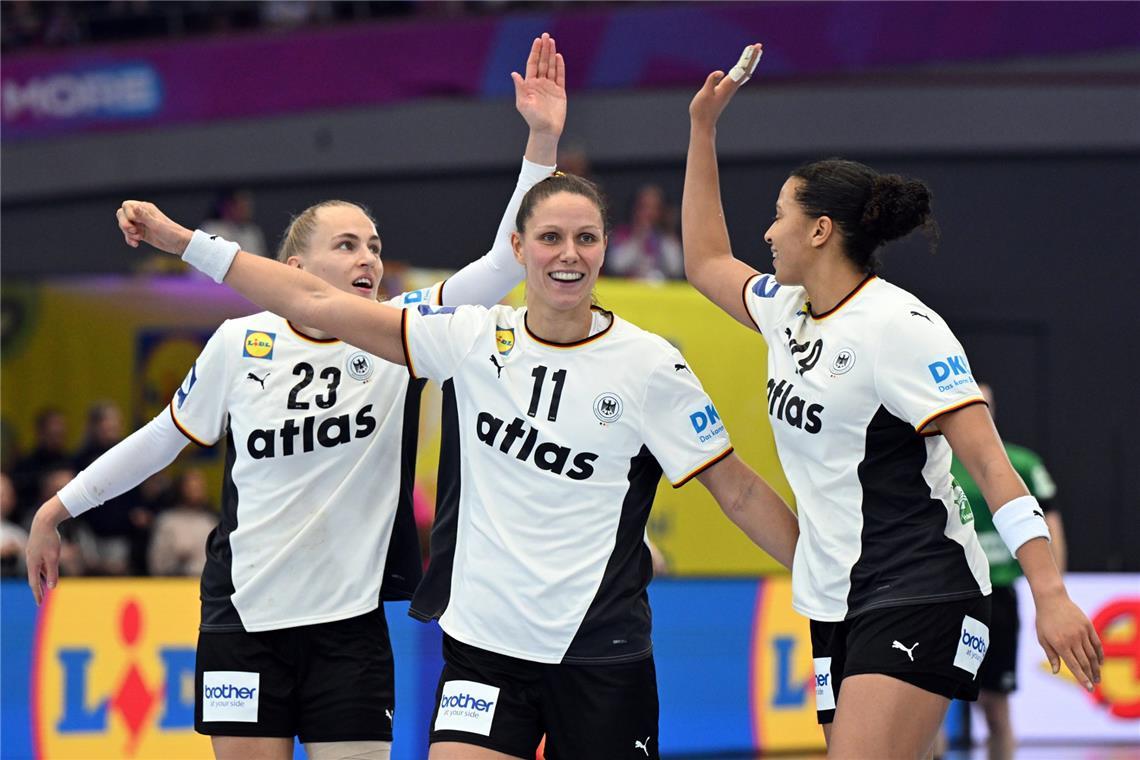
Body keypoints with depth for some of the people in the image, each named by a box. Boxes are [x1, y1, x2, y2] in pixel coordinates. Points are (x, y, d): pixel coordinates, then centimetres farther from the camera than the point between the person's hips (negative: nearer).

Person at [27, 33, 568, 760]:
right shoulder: (238, 344, -2)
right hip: (245, 615, 0)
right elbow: (167, 436, 13)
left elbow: (508, 259, -12)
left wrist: (543, 140, -23)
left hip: (350, 625, 0)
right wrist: (59, 507, 19)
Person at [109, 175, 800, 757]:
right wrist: (181, 240, 2)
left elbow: (738, 491, 0)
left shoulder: (649, 365, -4)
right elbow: (316, 303, 3)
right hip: (485, 645, 2)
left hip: (602, 656, -2)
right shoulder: (476, 339, 2)